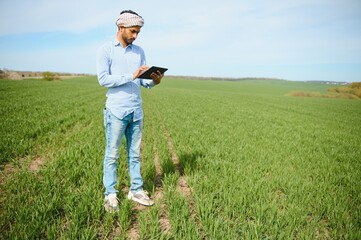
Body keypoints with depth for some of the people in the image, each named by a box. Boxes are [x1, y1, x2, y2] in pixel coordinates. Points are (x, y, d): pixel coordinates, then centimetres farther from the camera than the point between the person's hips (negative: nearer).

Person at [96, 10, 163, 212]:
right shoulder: (106, 50, -1)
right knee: (112, 154, 3)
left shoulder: (140, 51, 13)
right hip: (117, 111, -4)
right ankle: (110, 195, 14)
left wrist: (154, 81, -11)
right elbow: (103, 79, -12)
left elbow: (143, 81, 11)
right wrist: (131, 76, -20)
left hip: (137, 111, 5)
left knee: (135, 153, 11)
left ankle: (136, 190, 22)